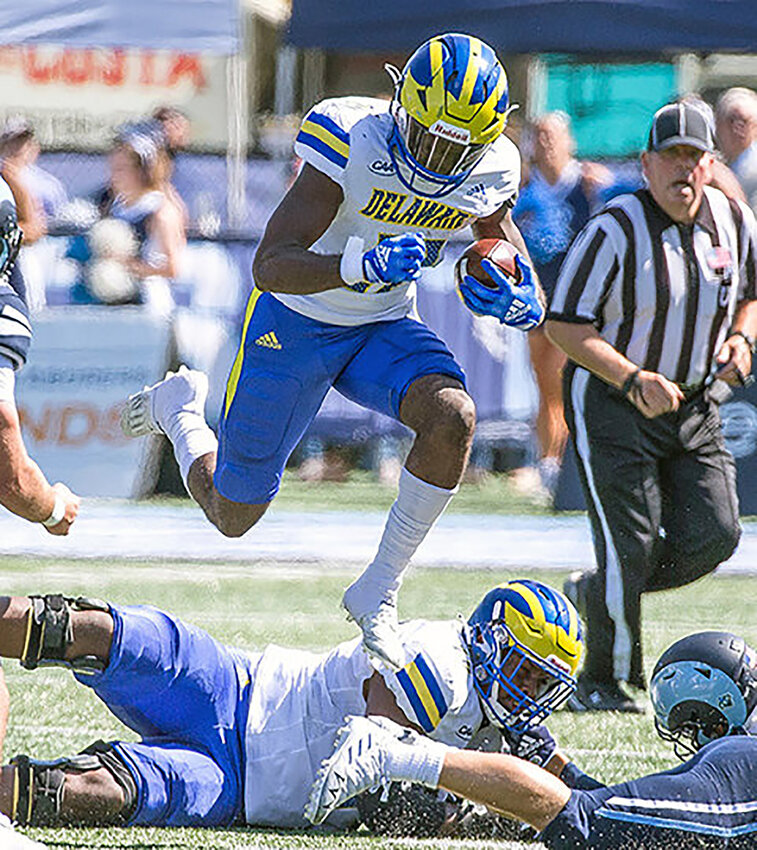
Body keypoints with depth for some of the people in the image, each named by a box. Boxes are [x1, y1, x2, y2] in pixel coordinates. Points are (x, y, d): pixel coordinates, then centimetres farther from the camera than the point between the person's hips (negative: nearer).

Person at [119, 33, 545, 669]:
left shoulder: (491, 174, -14)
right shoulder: (352, 145, -30)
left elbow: (530, 298, -1)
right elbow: (269, 265, -35)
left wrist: (515, 301, -27)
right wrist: (363, 269, -52)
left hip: (383, 328, 3)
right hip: (294, 324, -3)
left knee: (452, 417, -30)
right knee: (233, 514, 7)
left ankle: (378, 593, -14)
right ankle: (180, 407, 41)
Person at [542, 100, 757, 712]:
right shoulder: (615, 230, -17)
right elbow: (565, 325, -16)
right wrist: (634, 380, -27)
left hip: (694, 406, 6)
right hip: (611, 402, -5)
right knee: (632, 542, -10)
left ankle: (600, 593, 22)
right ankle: (604, 682, 8)